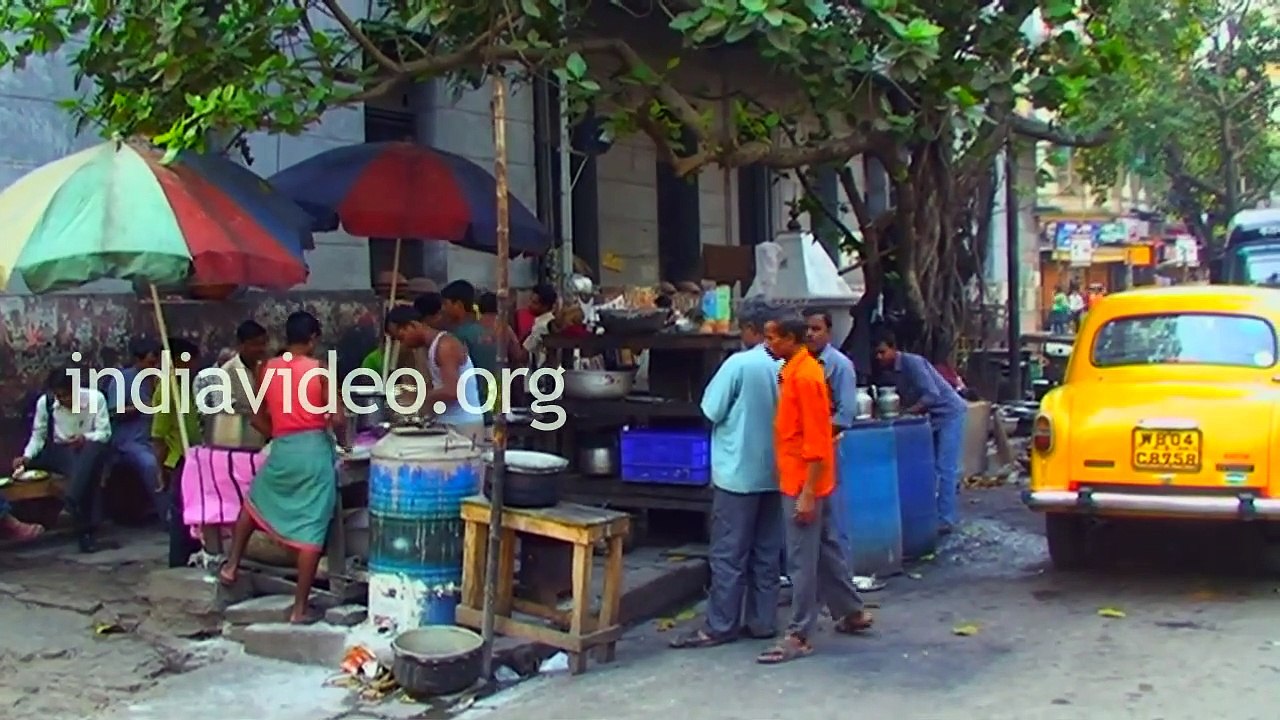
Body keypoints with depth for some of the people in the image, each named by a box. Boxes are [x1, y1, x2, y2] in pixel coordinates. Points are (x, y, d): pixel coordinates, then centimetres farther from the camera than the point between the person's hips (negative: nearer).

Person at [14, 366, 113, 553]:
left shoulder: (95, 398, -9)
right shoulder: (44, 402, -3)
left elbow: (105, 433, -9)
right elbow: (38, 436, 3)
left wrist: (86, 438, -29)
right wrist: (27, 456, -15)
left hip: (89, 449, -1)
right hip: (59, 452, 1)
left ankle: (73, 505, -47)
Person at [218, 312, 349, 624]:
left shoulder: (268, 369, 7)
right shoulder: (320, 370, -3)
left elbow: (258, 419, 13)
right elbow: (337, 419, -8)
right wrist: (342, 441, 12)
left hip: (282, 451, 3)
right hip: (315, 450, -3)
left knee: (255, 501, 33)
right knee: (311, 530, 1)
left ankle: (232, 565, 31)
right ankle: (300, 608, 4)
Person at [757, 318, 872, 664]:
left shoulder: (804, 376, -20)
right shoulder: (794, 371, 11)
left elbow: (816, 440, -22)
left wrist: (807, 493, -22)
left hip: (803, 482, -10)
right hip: (801, 479, 10)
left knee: (802, 561, -2)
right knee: (826, 548, 20)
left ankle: (799, 637, 5)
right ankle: (852, 611, 32)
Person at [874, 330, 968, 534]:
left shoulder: (911, 362, -22)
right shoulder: (896, 370, 5)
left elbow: (932, 395, -28)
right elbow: (907, 399, 10)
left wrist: (906, 413, -24)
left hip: (949, 414, -9)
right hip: (934, 418, 9)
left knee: (945, 468, -9)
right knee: (932, 467, 9)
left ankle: (945, 519, -6)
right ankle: (949, 514, 17)